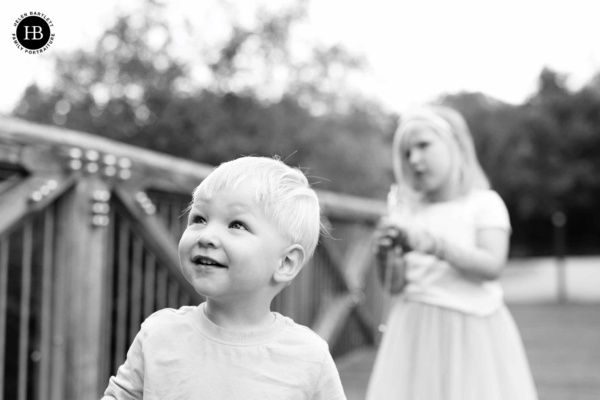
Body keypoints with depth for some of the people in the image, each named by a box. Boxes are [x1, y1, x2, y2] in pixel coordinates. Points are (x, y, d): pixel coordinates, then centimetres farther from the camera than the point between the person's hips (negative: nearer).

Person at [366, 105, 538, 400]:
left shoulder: (484, 202, -1)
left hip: (470, 330, -2)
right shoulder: (407, 210, 7)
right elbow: (395, 286, 8)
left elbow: (492, 266, -16)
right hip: (416, 331, 3)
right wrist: (385, 255, -12)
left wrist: (433, 243, -25)